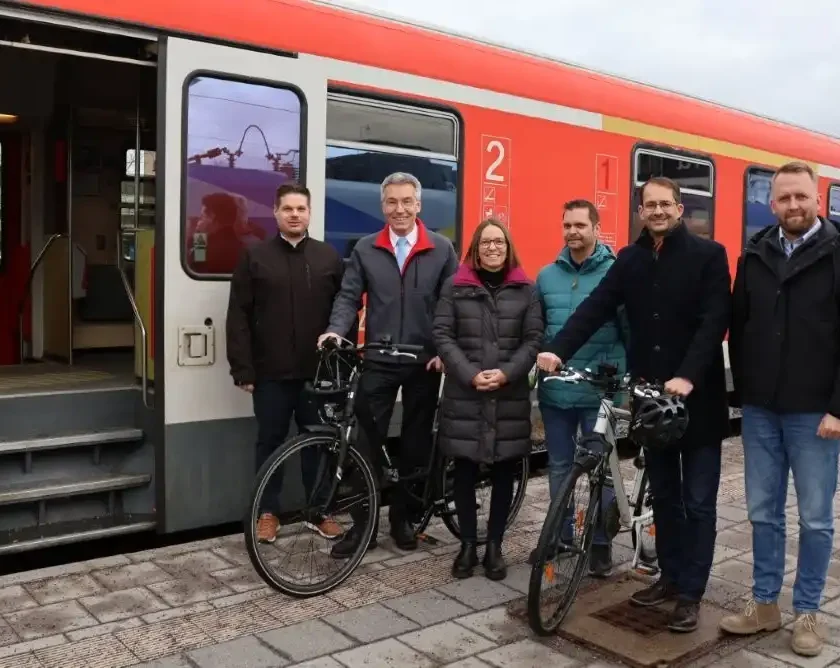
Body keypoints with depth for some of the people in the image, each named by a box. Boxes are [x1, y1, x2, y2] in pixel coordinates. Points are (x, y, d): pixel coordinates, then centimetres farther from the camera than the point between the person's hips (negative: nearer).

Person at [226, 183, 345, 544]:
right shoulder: (255, 257, 3)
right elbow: (239, 317, -1)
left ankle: (321, 512, 22)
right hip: (271, 373, -1)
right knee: (270, 443, 9)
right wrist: (242, 369, -7)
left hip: (319, 372, 1)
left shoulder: (329, 257, 6)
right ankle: (268, 512, 23)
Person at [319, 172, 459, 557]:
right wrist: (336, 330, -17)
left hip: (425, 362, 0)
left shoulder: (442, 249, 3)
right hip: (378, 362, 0)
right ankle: (361, 524, 13)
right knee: (366, 442, 2)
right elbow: (349, 297, 1)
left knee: (416, 444, 11)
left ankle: (402, 518, 26)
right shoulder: (365, 250, 6)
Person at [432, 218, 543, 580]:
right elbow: (442, 335, -2)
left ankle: (494, 546, 21)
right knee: (465, 473, 6)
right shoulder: (455, 286, 4)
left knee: (503, 474, 7)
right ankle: (468, 544, 20)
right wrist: (470, 374, -14)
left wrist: (506, 373, -13)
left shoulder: (525, 289, 7)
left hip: (510, 397, 1)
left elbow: (534, 339, 1)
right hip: (463, 395, -1)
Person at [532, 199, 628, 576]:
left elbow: (631, 331, -4)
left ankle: (601, 542, 22)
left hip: (600, 391, -4)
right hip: (555, 390, 4)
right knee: (559, 466, 14)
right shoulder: (547, 276, 7)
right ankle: (560, 535, 29)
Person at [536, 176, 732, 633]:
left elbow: (714, 321, -13)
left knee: (698, 501, 4)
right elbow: (595, 308, -4)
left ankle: (691, 592, 14)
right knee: (663, 495, 15)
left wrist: (688, 376, -26)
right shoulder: (629, 260, 7)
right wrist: (558, 350, -20)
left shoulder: (708, 255, -4)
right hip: (649, 395, 4)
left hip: (698, 396, -4)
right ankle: (671, 577, 28)